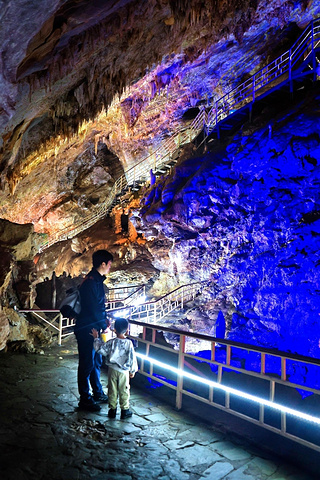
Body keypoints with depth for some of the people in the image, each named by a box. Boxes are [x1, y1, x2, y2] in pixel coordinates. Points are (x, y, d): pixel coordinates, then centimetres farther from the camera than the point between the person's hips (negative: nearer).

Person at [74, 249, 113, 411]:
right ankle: (85, 399, 17)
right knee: (87, 365, 3)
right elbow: (93, 308, -22)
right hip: (87, 330, -10)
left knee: (96, 362, 20)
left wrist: (105, 319, 5)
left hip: (94, 330, 10)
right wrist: (104, 326, -10)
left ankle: (98, 393, 35)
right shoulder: (91, 282, -22)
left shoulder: (97, 280, 11)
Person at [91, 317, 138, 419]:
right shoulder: (129, 343, -11)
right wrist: (132, 371, 6)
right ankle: (125, 410, 19)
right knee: (124, 391, 12)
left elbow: (101, 349, -6)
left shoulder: (111, 342, -12)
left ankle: (112, 409, 21)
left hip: (112, 370, 0)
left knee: (112, 390, 13)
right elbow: (132, 358, -7)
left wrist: (96, 338, 4)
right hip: (124, 371, 0)